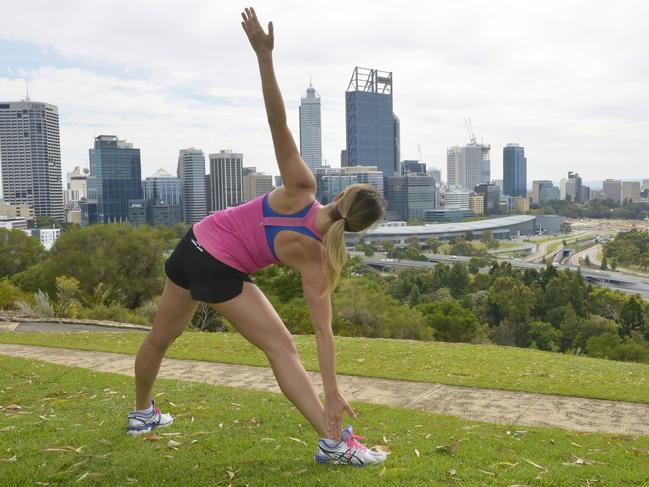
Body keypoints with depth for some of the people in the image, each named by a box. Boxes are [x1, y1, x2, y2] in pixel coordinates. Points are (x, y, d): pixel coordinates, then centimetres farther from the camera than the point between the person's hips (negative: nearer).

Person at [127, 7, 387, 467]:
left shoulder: (301, 188, -12)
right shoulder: (313, 257, -16)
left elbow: (277, 123, -27)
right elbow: (323, 330, -19)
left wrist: (264, 56, -31)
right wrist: (332, 391, -17)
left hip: (195, 244, 6)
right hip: (223, 273, -5)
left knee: (160, 338, 22)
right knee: (282, 347, 1)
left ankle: (143, 412, 46)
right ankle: (334, 440, -2)